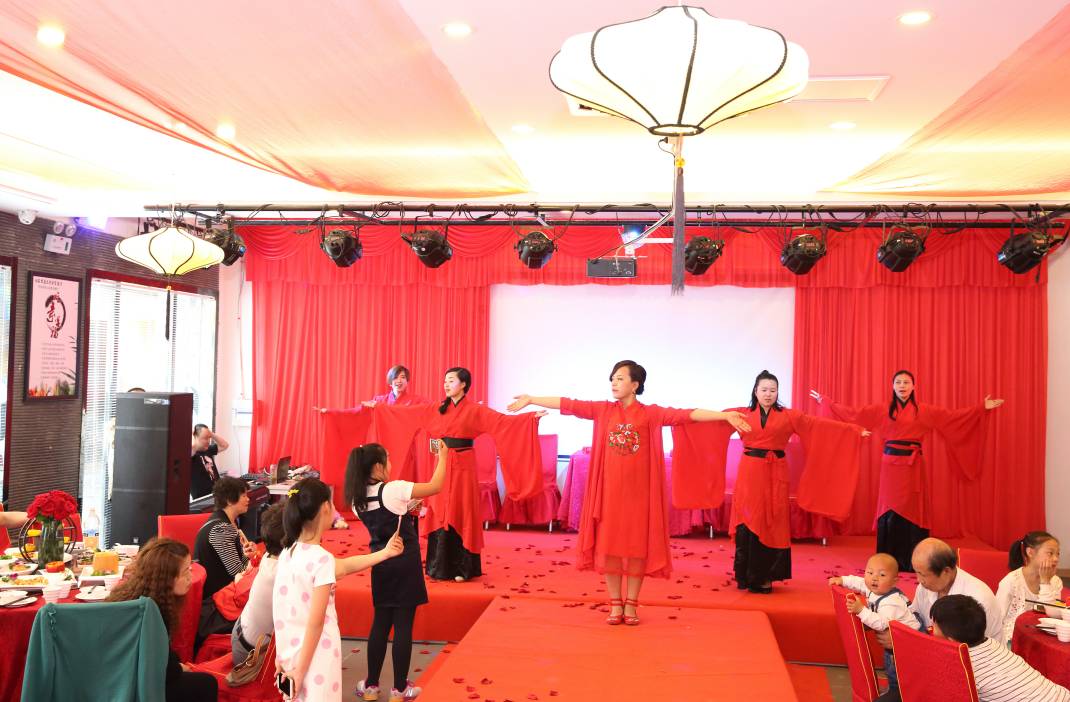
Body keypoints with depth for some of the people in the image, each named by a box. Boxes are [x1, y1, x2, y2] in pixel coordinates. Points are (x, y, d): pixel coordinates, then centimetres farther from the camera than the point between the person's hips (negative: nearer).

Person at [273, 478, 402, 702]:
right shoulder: (321, 559, -21)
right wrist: (301, 669, -11)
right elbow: (315, 622, -21)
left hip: (291, 651, 8)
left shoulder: (288, 553, 3)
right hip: (314, 656, -8)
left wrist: (385, 553, 21)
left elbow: (343, 567, 13)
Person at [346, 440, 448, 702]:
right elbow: (436, 486, -13)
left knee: (380, 623, 16)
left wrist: (407, 510, 12)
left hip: (381, 563, 6)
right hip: (405, 563, -6)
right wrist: (443, 457, -1)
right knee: (403, 625, 3)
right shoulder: (393, 489, -19)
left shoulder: (358, 498, 2)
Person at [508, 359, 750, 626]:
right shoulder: (603, 410, 4)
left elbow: (687, 414, -12)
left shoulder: (651, 413, -3)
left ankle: (631, 604, 17)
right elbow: (569, 404, 3)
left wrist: (725, 415, -22)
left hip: (638, 490, -2)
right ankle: (615, 604, 16)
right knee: (608, 544, 4)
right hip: (609, 489, 2)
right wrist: (531, 399, 2)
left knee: (638, 545, 3)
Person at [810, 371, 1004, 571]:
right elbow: (853, 413, 9)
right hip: (890, 465, 0)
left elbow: (954, 416, 6)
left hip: (912, 466, 0)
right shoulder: (882, 410, 7)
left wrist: (982, 408, 3)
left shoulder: (925, 411, 7)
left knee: (912, 510, 0)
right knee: (889, 512, 1)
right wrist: (826, 402, 10)